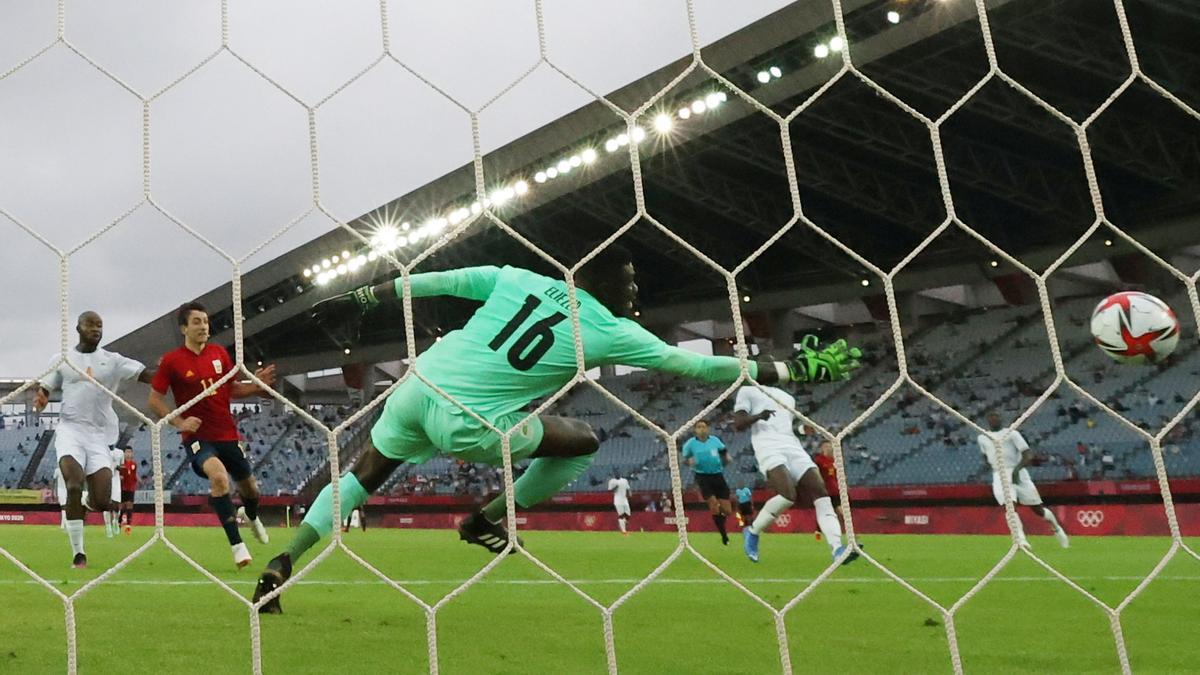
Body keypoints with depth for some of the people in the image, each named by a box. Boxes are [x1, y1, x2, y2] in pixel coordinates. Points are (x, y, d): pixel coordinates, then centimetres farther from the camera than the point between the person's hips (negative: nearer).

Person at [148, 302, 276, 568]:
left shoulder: (219, 353, 4)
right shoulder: (171, 361, -7)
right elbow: (154, 400, -1)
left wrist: (256, 384, -4)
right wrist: (179, 422, -14)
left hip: (228, 434, 4)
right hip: (197, 436, -4)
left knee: (249, 487, 13)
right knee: (219, 476, -31)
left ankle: (251, 516, 52)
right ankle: (236, 544, -21)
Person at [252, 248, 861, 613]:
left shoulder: (517, 278, 8)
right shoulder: (610, 330, -3)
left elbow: (433, 281, 9)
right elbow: (699, 366, -1)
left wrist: (362, 298, 20)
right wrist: (794, 370, 7)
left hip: (417, 385, 6)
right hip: (465, 422, -5)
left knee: (361, 475, 27)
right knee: (583, 440, 11)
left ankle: (281, 564, 21)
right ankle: (487, 522, 19)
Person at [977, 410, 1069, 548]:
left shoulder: (1012, 433, 0)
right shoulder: (982, 437, 12)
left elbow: (1028, 454, -9)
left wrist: (1017, 469, -24)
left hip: (1018, 473, -2)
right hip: (999, 476, 2)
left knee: (1037, 508, 6)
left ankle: (1056, 528, 33)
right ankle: (1020, 539, -31)